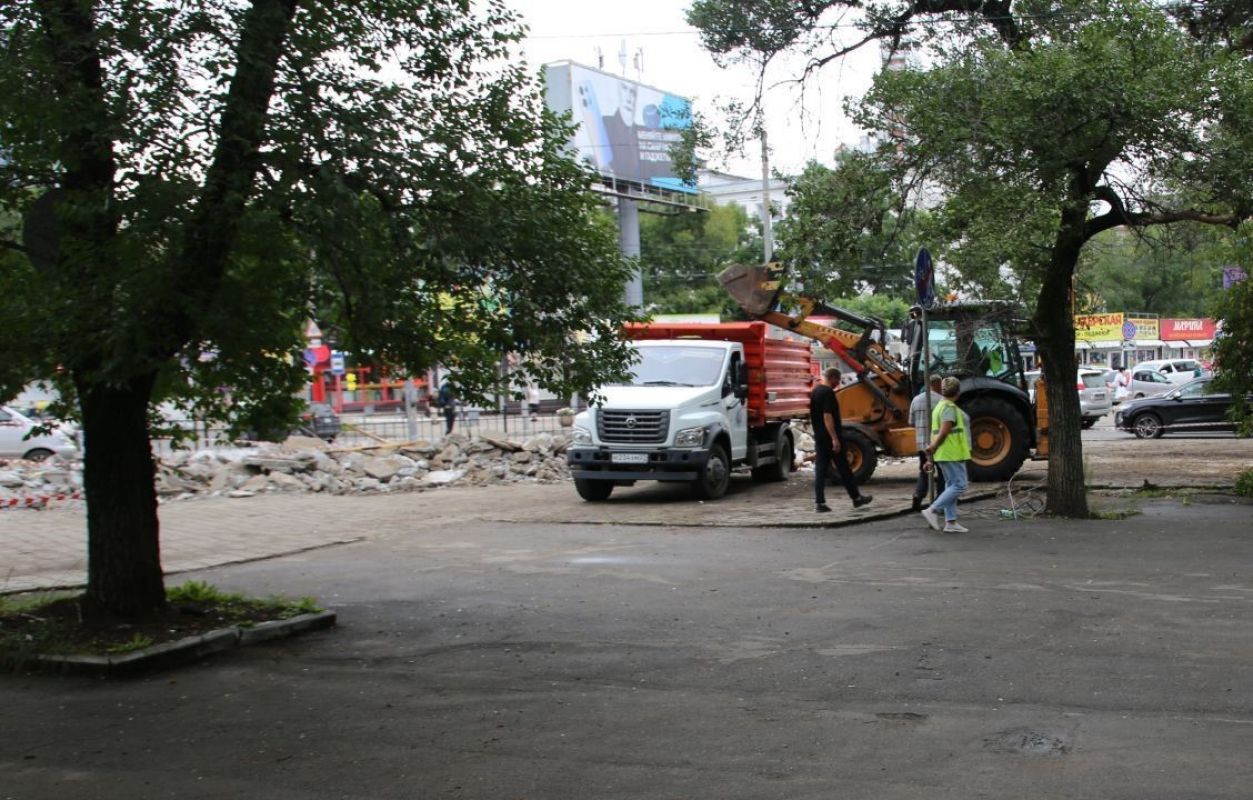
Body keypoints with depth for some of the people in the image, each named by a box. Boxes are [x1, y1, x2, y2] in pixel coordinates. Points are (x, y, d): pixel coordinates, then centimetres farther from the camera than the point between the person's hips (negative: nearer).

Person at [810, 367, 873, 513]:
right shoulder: (828, 393, -16)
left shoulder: (815, 392, 12)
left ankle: (819, 502, 0)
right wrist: (835, 439, -24)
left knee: (820, 470, 5)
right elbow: (827, 416, -23)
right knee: (843, 469, 3)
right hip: (830, 437, -8)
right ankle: (856, 498, 14)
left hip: (819, 437, 8)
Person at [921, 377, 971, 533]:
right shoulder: (950, 407, -15)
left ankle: (951, 522, 11)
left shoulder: (940, 406, 17)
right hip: (952, 453, -10)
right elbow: (943, 432, -21)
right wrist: (934, 447, -12)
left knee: (951, 485, 12)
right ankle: (932, 510, -13)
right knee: (959, 485, -8)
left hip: (945, 454, 10)